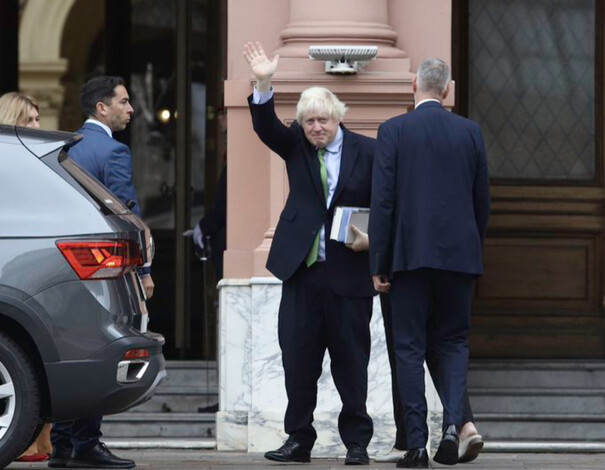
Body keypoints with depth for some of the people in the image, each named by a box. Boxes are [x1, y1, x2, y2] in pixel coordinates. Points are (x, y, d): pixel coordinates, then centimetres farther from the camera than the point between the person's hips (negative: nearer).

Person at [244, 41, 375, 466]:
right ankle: (299, 439, 11)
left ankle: (357, 442, 11)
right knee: (298, 359, 4)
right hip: (302, 271, 3)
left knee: (351, 360, 3)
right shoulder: (296, 145, 8)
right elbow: (266, 127, -9)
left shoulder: (367, 152, 0)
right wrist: (263, 85, -24)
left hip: (349, 273, -3)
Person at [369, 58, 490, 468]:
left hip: (410, 253, -2)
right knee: (454, 341, 12)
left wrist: (379, 264, -2)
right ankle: (453, 423, -8)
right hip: (459, 252, 2)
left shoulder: (393, 131, -3)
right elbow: (482, 200, 9)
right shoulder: (470, 132, 5)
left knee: (410, 347, 4)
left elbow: (382, 200, -6)